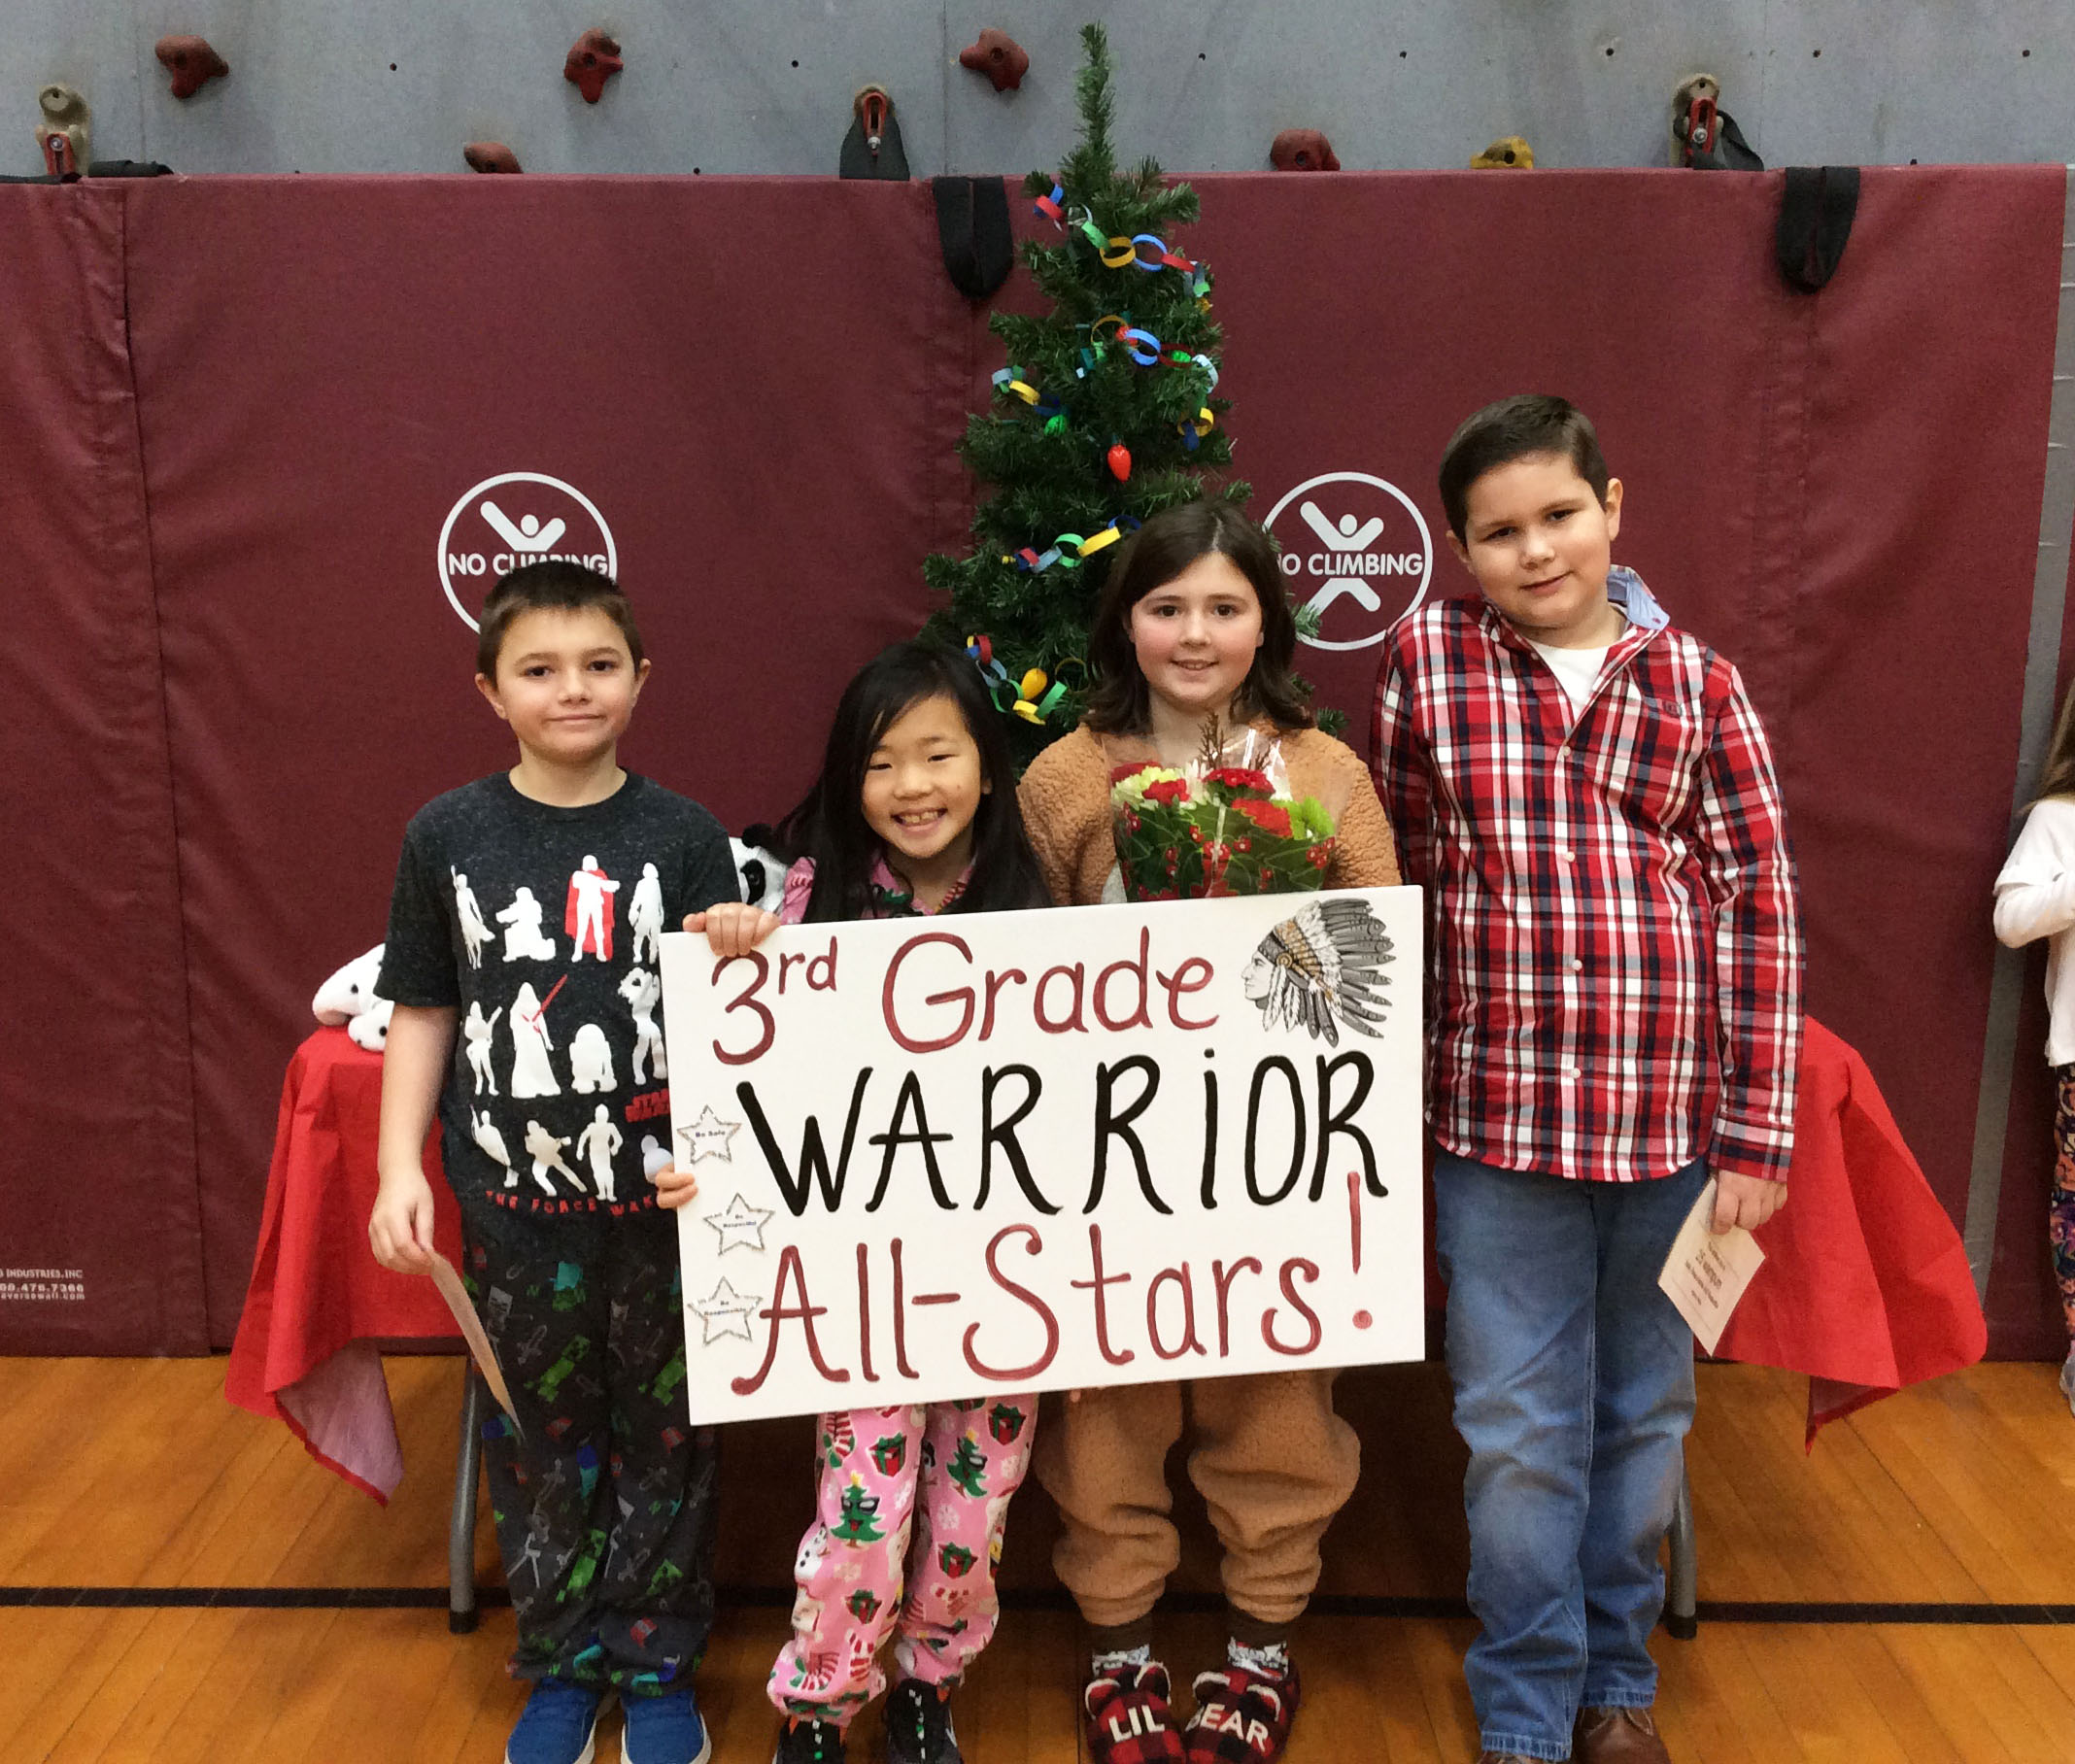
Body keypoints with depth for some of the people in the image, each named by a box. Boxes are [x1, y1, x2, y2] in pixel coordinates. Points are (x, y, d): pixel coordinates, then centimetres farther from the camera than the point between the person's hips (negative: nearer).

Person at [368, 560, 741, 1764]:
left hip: (662, 1204, -1)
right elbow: (424, 1011, 5)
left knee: (665, 1436, 12)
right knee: (538, 1438, 14)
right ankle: (562, 1665, 35)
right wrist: (401, 1168, 0)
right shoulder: (447, 836, -1)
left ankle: (657, 1664, 32)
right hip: (514, 1205, 1)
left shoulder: (685, 837, -4)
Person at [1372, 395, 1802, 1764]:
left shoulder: (1695, 680, 1)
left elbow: (1761, 905, 1)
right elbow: (1392, 877, 4)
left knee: (1646, 1406, 16)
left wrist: (1758, 1131, -2)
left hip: (1675, 1118, 1)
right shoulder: (1427, 660, -1)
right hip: (1499, 1116, -1)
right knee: (1519, 1427, 8)